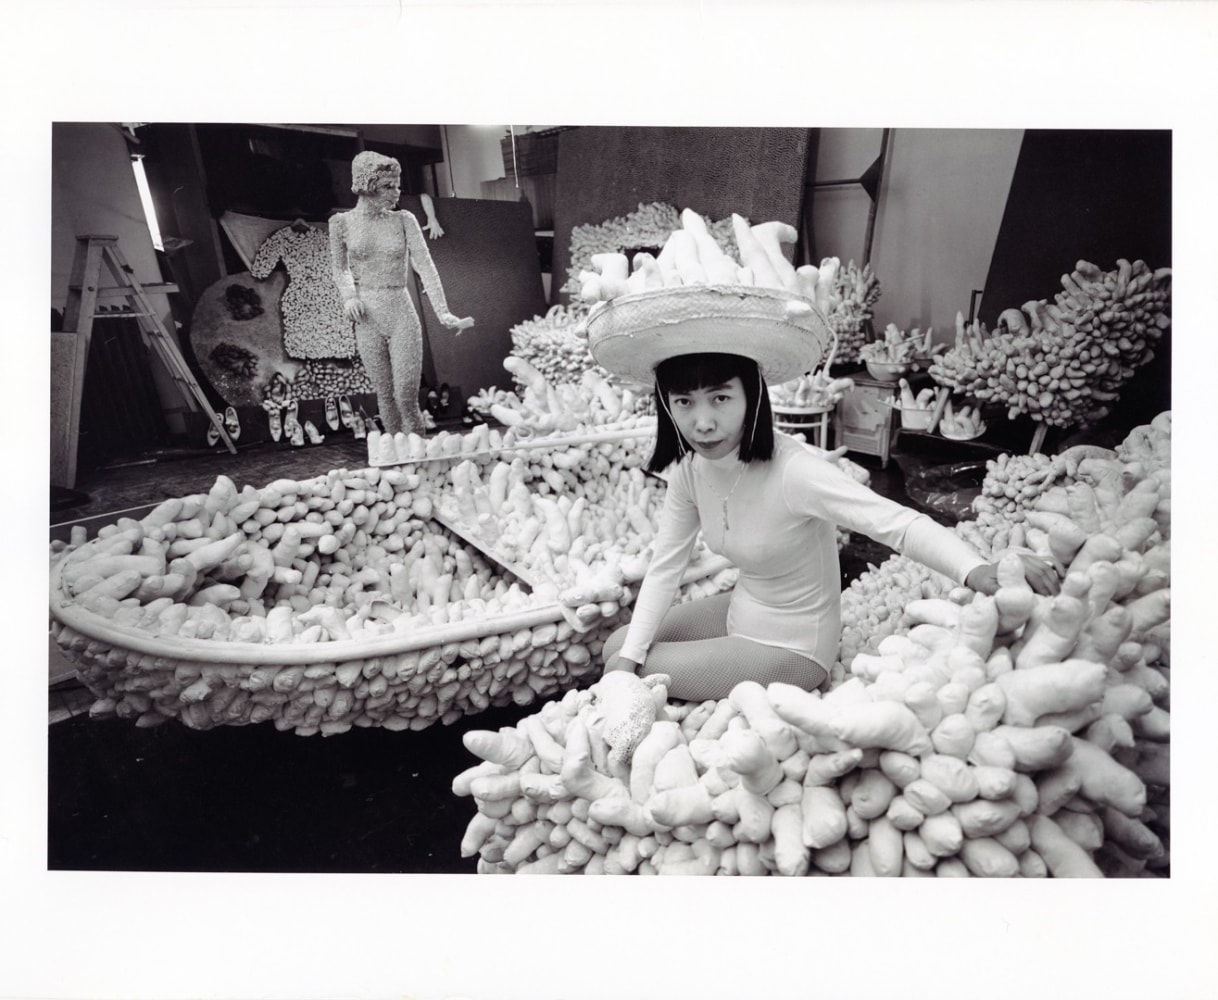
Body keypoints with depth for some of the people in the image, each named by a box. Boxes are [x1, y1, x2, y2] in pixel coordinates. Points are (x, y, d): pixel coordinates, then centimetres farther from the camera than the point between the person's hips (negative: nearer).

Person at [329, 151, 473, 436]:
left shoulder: (404, 220, 3)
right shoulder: (341, 223, 3)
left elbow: (424, 265, -5)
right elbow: (340, 269, 14)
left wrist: (443, 312, -18)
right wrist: (349, 296, -7)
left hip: (403, 315, 0)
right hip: (367, 319, 1)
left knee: (407, 396, -6)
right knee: (385, 396, 5)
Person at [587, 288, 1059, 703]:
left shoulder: (793, 470, -31)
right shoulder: (690, 468, -11)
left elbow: (899, 523, -37)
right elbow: (664, 565, -7)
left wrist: (979, 571, -56)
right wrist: (628, 655, -12)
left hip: (789, 647, -6)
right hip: (741, 608, 6)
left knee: (640, 676, -4)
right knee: (615, 649, 7)